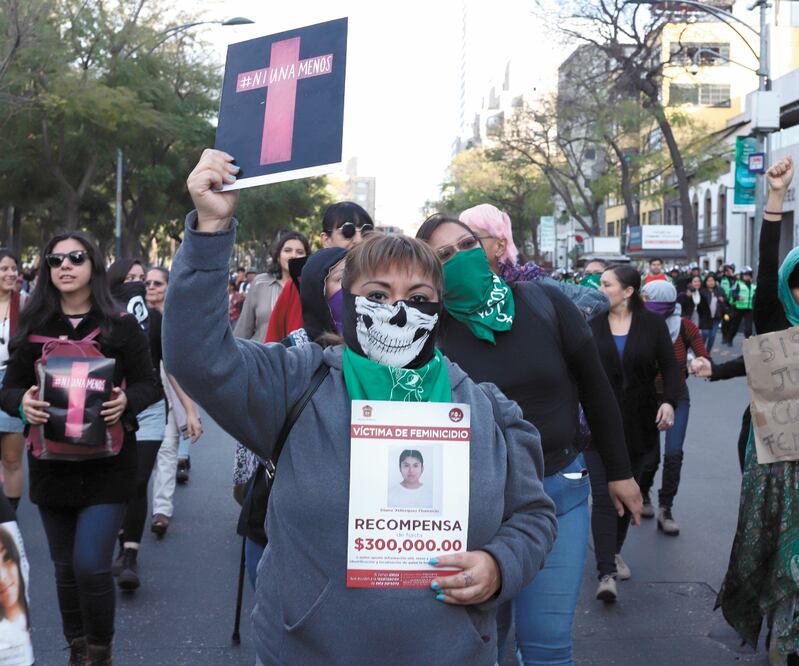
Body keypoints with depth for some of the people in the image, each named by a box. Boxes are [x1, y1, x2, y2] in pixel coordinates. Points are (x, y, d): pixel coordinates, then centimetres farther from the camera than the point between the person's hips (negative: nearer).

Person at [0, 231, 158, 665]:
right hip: (51, 462, 3)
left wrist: (127, 401, -23)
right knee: (65, 566, 14)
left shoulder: (120, 326, -3)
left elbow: (148, 384, -1)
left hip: (107, 462, -3)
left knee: (91, 565, -11)